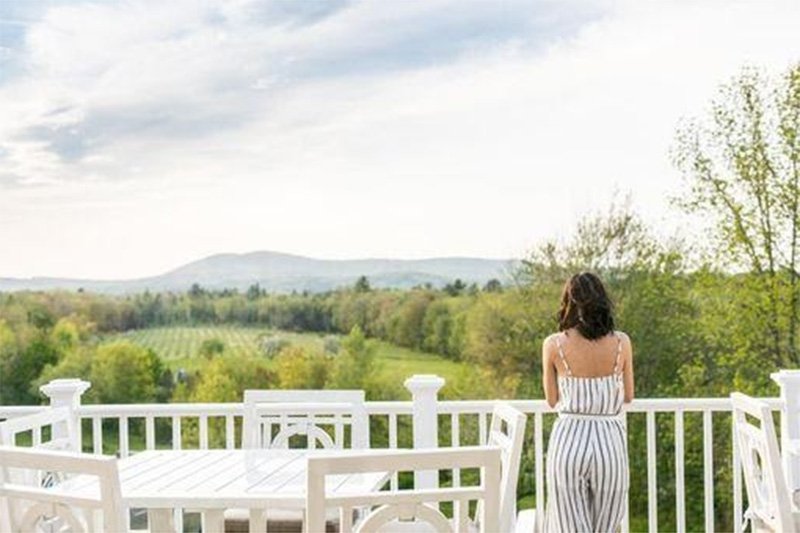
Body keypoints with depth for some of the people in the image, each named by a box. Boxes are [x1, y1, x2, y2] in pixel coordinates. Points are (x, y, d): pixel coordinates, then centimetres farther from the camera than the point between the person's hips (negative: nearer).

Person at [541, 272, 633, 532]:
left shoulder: (554, 345, -7)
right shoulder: (621, 342, -4)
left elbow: (552, 400, 4)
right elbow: (628, 396, 8)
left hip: (568, 440, -1)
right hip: (610, 442, 1)